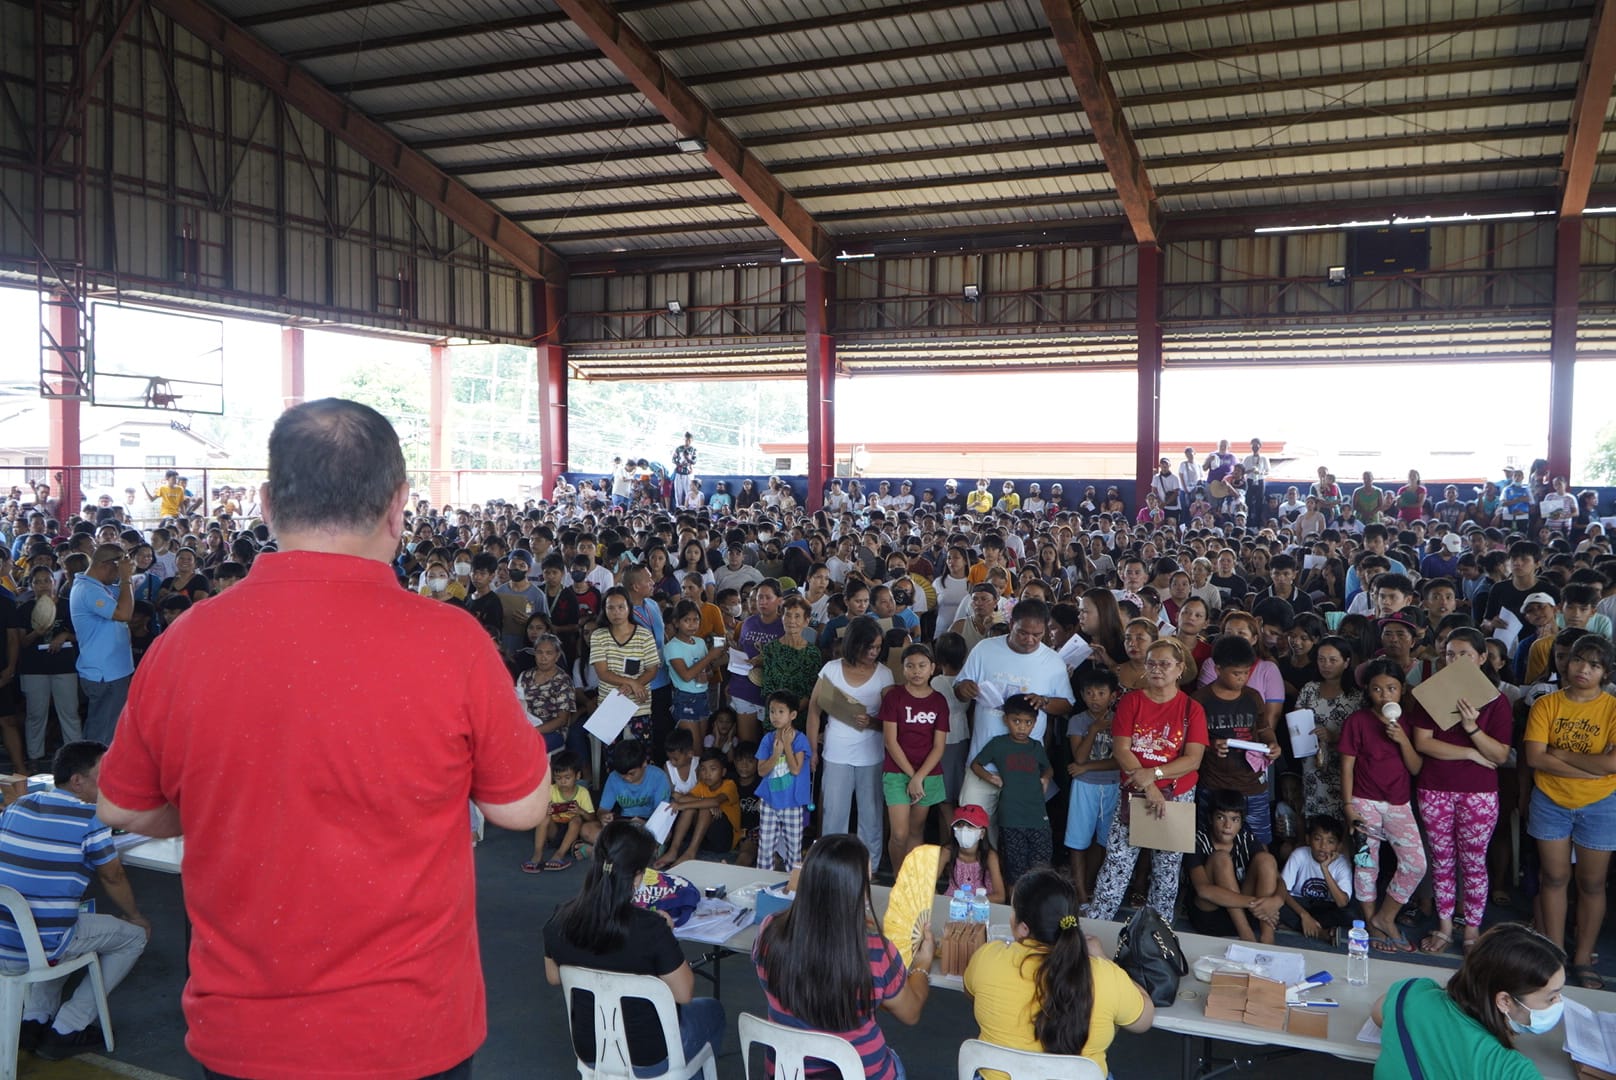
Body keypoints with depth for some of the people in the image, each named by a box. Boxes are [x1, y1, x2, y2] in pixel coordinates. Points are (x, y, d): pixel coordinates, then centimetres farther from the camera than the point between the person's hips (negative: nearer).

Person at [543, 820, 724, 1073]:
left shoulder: (560, 920, -17)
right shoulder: (649, 928, -31)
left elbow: (553, 978, 2)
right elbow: (684, 994, -19)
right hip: (647, 1057, -4)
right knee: (711, 1010, 28)